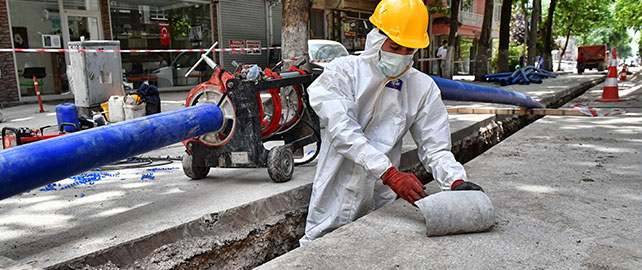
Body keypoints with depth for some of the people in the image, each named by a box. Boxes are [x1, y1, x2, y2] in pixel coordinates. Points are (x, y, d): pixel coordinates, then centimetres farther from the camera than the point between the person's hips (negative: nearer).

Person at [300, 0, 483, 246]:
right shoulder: (343, 71, -7)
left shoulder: (423, 88, 2)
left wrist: (456, 181, -19)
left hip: (380, 205, 2)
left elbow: (435, 148, 1)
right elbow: (344, 133, -19)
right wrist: (390, 174, -29)